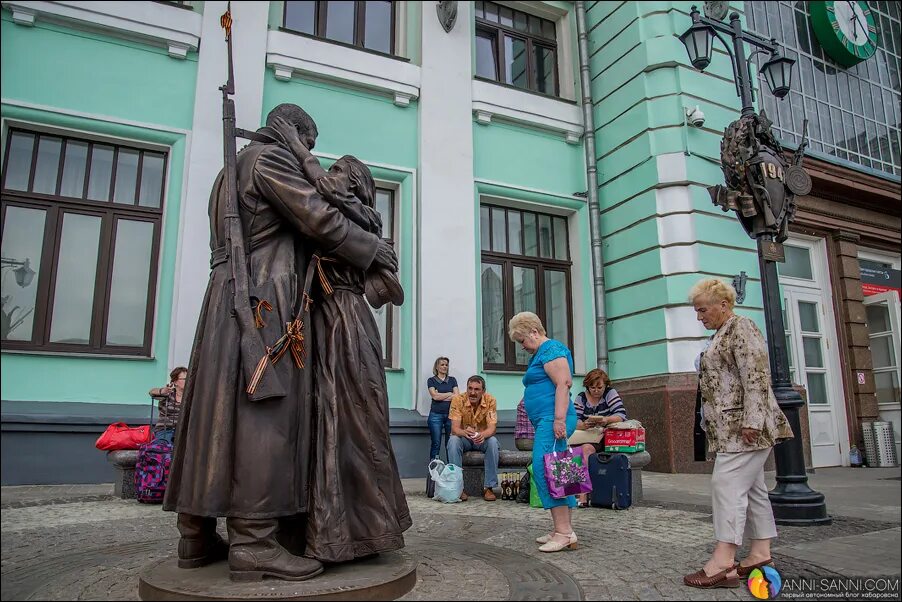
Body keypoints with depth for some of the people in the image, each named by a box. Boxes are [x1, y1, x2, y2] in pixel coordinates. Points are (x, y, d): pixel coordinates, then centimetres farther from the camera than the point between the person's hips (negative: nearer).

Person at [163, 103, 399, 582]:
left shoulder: (233, 170, 28)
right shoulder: (270, 158, -1)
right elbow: (318, 219, -10)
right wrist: (375, 251, 0)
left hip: (228, 300, 10)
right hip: (263, 298, -10)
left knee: (217, 411, 6)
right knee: (264, 412, -13)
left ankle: (196, 537, 10)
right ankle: (252, 543, -14)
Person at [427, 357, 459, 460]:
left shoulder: (452, 380, 13)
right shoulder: (431, 380, 7)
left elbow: (457, 396, 1)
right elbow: (434, 396, -7)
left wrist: (441, 396, -5)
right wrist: (450, 394, 1)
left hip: (451, 414, 2)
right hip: (436, 415, -2)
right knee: (436, 444, -2)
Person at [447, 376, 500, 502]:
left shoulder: (490, 400, -16)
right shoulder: (458, 399, -18)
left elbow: (492, 428, -22)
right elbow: (454, 428, -23)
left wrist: (483, 434, -47)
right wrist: (464, 432, -48)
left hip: (482, 439, 1)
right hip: (464, 439, 0)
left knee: (493, 442, -31)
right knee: (453, 441, -32)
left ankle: (488, 487, -20)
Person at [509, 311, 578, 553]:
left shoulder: (551, 348, -6)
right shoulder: (540, 354, 25)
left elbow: (563, 383, -18)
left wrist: (559, 419, -24)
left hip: (552, 419, -11)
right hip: (546, 421, 11)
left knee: (544, 470, -15)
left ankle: (564, 531, -13)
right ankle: (564, 531, 11)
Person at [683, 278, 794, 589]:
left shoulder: (740, 326, -8)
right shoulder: (722, 334, 20)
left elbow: (756, 376, -18)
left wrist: (752, 421, -24)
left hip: (743, 427, -10)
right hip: (730, 428, 10)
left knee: (728, 484, -14)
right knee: (751, 487, 10)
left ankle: (723, 562, -15)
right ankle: (761, 553, 15)